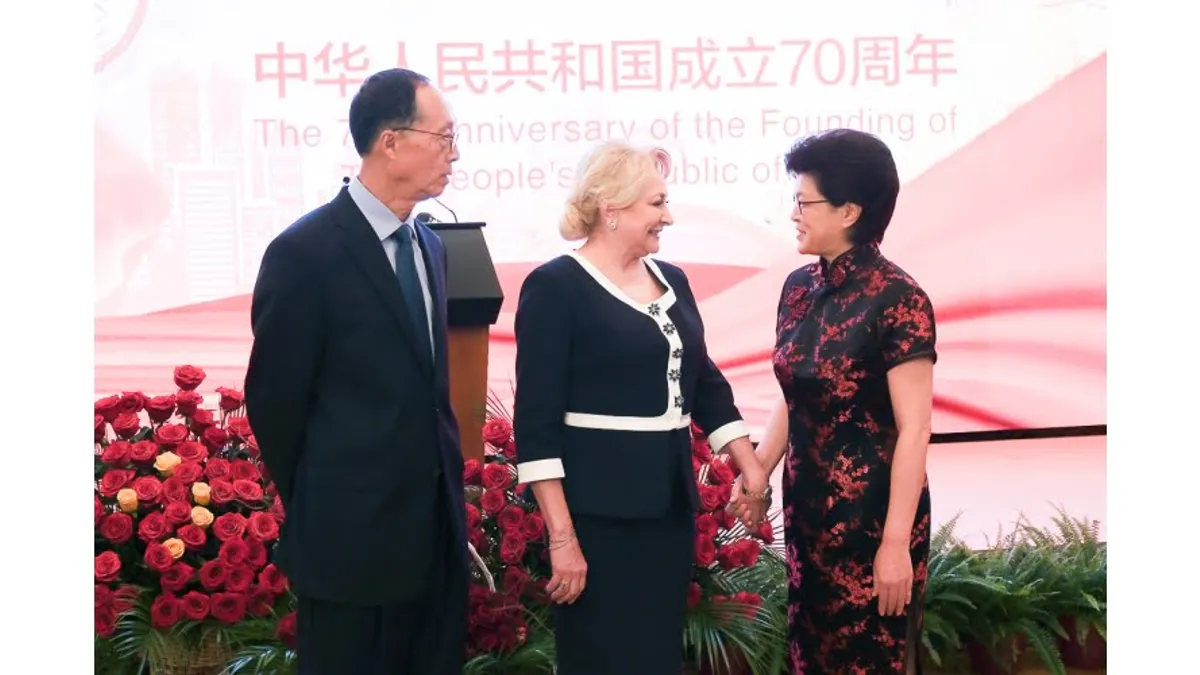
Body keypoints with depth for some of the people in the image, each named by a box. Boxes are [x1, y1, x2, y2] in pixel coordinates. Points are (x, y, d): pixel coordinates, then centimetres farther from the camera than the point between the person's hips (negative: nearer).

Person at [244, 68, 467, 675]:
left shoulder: (428, 246, 9)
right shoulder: (306, 252, -14)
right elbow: (273, 401, -9)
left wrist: (444, 485, 11)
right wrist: (316, 509, 1)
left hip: (435, 528, 7)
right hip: (353, 535, -7)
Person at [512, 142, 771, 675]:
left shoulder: (671, 281, 10)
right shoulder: (555, 286, -9)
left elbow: (704, 382, 20)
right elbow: (536, 420, -13)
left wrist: (749, 466, 13)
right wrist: (562, 536, -18)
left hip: (671, 501, 7)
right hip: (599, 510, -6)